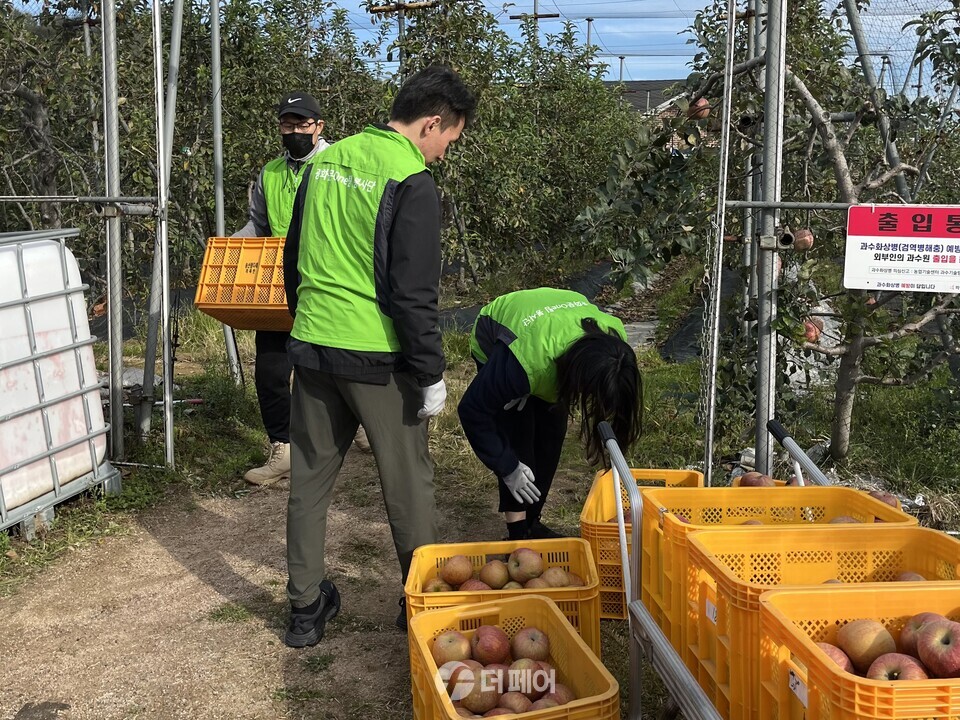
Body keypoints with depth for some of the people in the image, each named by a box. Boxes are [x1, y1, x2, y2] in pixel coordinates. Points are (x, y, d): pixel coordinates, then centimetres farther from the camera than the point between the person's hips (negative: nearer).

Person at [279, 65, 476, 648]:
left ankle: (306, 607, 23)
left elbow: (294, 260, 17)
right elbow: (414, 292, -17)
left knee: (310, 478, 13)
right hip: (378, 357, -6)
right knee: (408, 481, 10)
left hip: (311, 347, 6)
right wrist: (431, 374, -10)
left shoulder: (327, 162, 10)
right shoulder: (413, 183, -13)